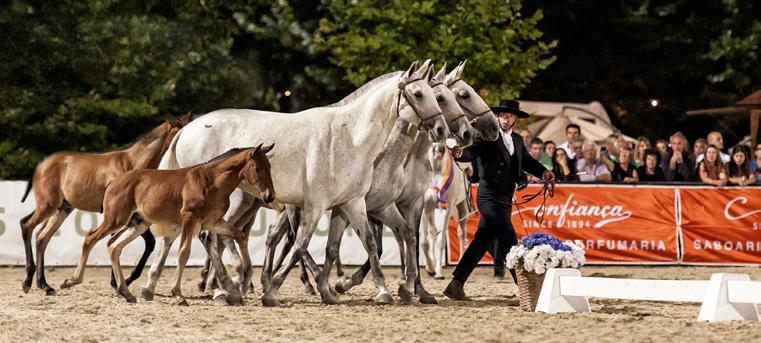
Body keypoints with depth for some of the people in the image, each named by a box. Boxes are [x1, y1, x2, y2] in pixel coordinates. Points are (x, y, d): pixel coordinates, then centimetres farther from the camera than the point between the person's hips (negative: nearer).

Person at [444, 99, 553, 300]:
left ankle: (456, 286, 12)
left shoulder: (517, 140, 17)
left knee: (482, 242, 8)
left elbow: (527, 161, 13)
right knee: (509, 241, -10)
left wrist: (543, 172, -6)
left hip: (504, 200, 8)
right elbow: (472, 153, -21)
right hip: (490, 198, -8)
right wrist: (460, 154, -43)